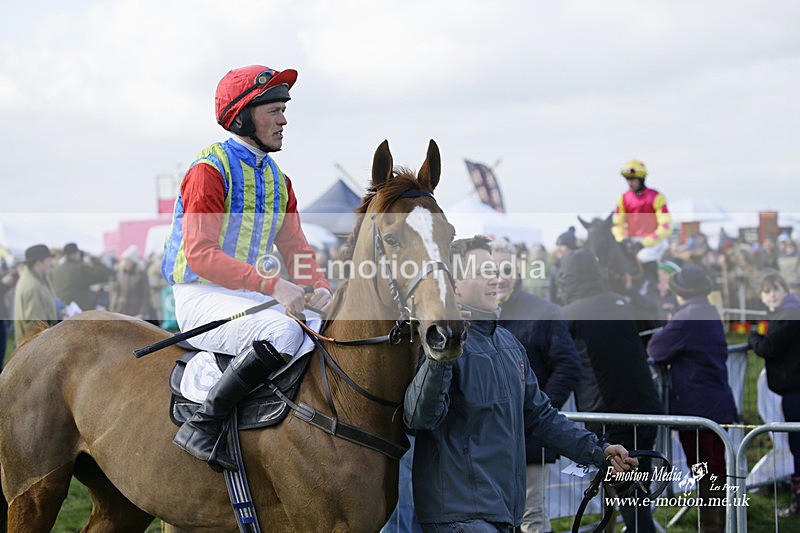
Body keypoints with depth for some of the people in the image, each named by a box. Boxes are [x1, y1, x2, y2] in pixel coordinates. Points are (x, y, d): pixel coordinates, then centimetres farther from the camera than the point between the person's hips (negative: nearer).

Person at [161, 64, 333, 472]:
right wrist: (272, 285, -29)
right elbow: (199, 254, -21)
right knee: (283, 331, -33)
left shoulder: (278, 180, 15)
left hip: (252, 296, 8)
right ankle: (202, 425, -25)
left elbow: (295, 248, 14)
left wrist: (320, 289, -9)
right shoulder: (209, 170, -11)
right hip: (202, 298, -8)